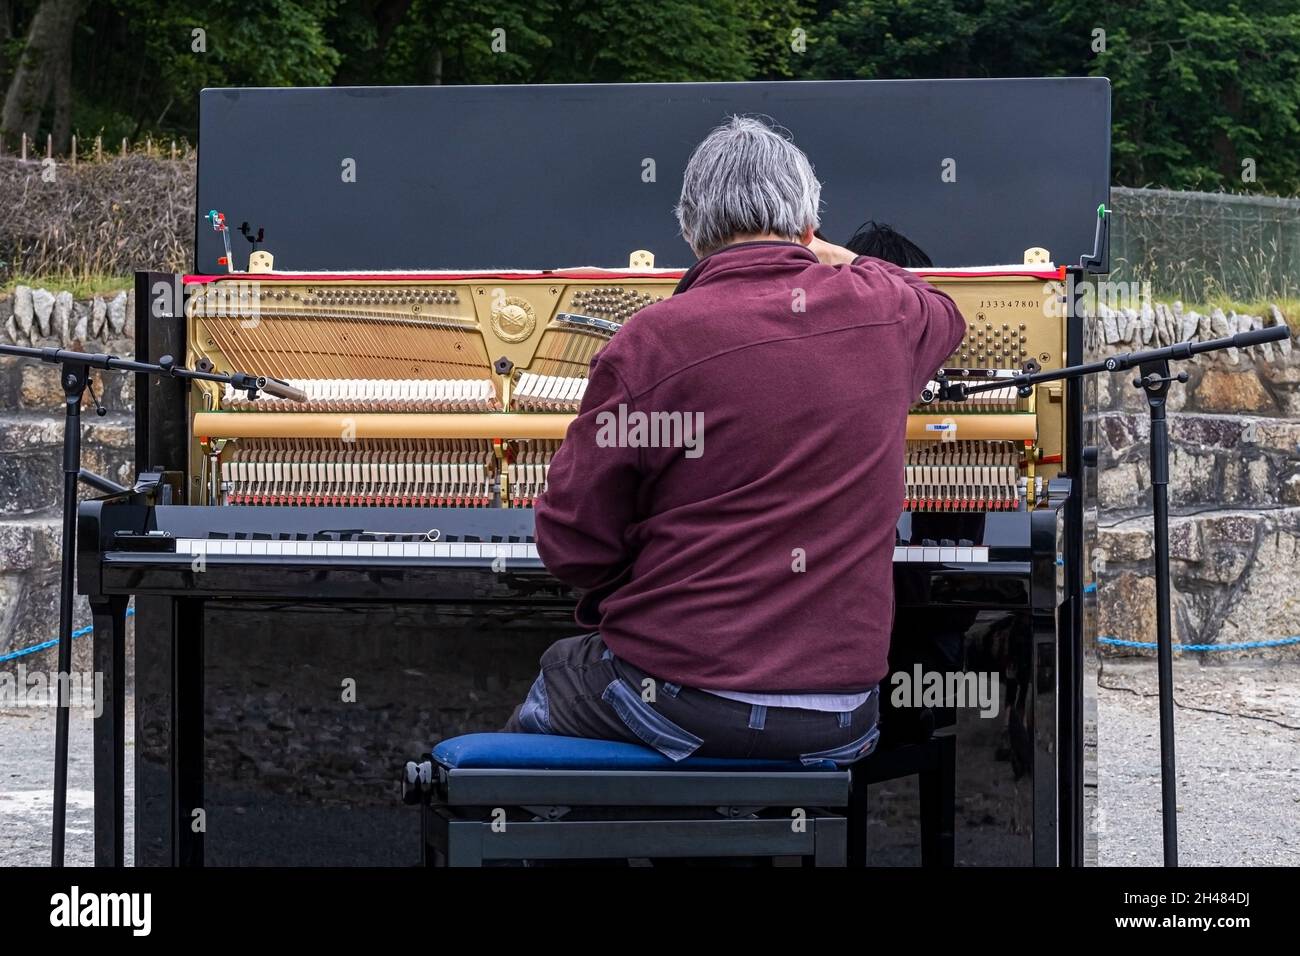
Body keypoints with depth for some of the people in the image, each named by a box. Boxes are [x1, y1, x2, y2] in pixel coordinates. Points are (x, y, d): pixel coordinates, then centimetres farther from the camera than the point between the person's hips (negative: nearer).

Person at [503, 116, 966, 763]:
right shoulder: (881, 313, 1)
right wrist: (831, 259, 45)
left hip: (677, 709, -4)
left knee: (560, 669, 29)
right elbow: (944, 313, 29)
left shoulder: (651, 342, -12)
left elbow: (571, 545, -7)